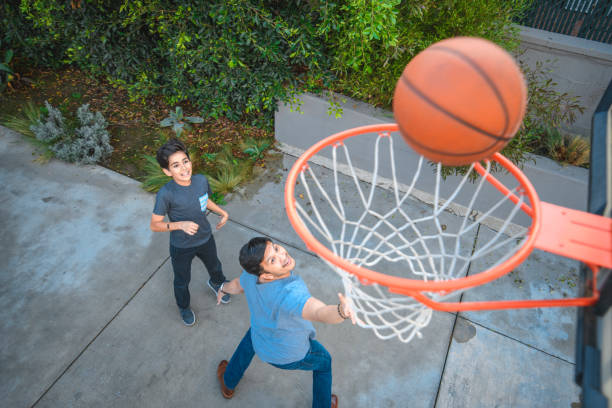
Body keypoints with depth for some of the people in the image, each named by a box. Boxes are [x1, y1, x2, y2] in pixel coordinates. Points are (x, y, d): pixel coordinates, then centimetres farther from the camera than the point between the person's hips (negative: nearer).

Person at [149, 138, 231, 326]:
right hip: (181, 247, -4)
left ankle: (217, 283, 68)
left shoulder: (201, 180, -17)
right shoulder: (166, 194, -31)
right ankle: (184, 307, 55)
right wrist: (181, 224, -34)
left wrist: (222, 212, -3)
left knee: (215, 266, 31)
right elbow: (155, 225, -21)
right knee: (182, 281, 22)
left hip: (205, 238, 4)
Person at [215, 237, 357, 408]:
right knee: (324, 361, 28)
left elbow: (237, 285, -2)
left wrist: (223, 289, 20)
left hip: (261, 344, 5)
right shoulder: (291, 294, -47)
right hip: (294, 355, -4)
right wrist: (342, 311, -86)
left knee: (250, 339, 40)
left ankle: (228, 384, 61)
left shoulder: (251, 275, -26)